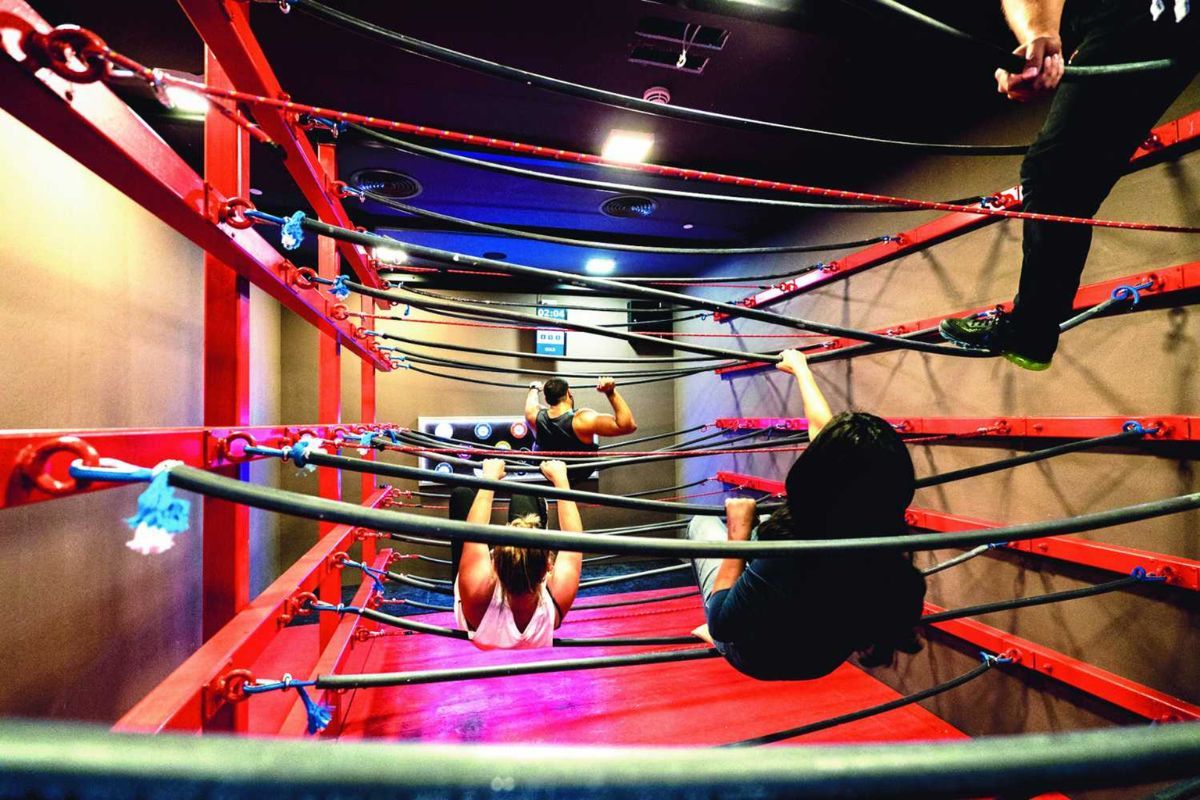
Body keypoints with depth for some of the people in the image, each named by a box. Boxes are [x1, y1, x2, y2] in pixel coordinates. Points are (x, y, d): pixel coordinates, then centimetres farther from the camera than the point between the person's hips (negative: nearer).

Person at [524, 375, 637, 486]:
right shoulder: (583, 420, -39)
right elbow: (628, 426, -42)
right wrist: (611, 392, -45)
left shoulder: (535, 416, -26)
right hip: (579, 474, -2)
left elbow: (531, 399, 0)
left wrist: (534, 388, 21)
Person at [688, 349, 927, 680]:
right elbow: (821, 427, -11)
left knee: (703, 523, 14)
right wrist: (800, 368, 5)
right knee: (763, 525, 23)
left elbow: (720, 626, -25)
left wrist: (738, 533, -22)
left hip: (758, 660, -4)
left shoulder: (785, 560, -45)